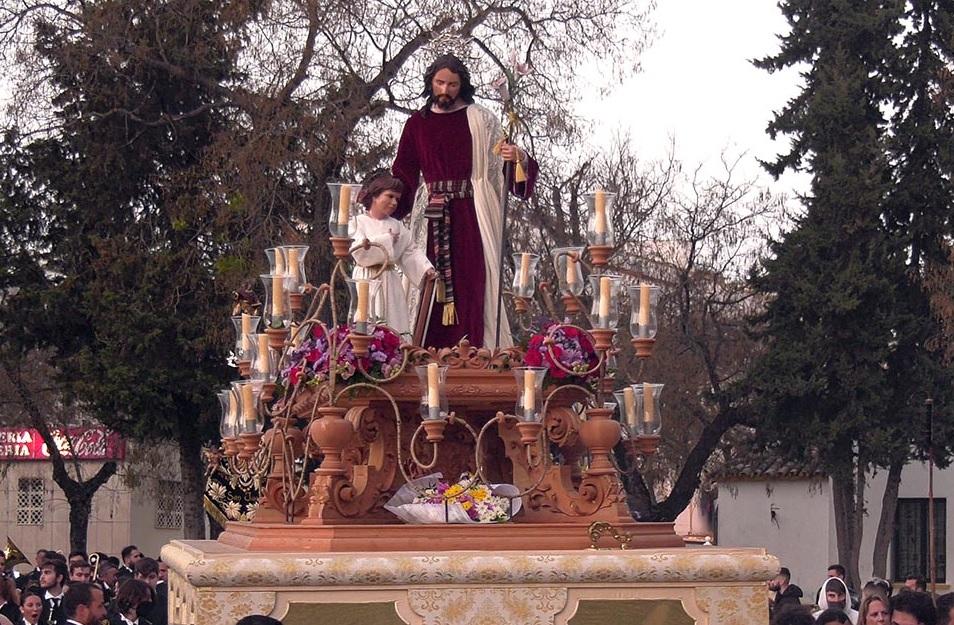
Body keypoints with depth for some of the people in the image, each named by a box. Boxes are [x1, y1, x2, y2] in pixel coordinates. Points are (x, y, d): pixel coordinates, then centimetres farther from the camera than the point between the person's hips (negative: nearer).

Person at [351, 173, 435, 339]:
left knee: (396, 327, -2)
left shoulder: (398, 227, 14)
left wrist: (426, 268, -8)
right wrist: (387, 240, -10)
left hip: (390, 283, 4)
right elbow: (358, 251, -15)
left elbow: (411, 252, 9)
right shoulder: (358, 222, 0)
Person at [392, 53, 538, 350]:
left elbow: (502, 159, 0)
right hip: (433, 218, 2)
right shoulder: (418, 123, 13)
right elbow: (403, 175, 13)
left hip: (472, 216, -2)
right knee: (432, 287, -2)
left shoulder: (481, 120, 6)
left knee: (473, 282, -9)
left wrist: (520, 158, -22)